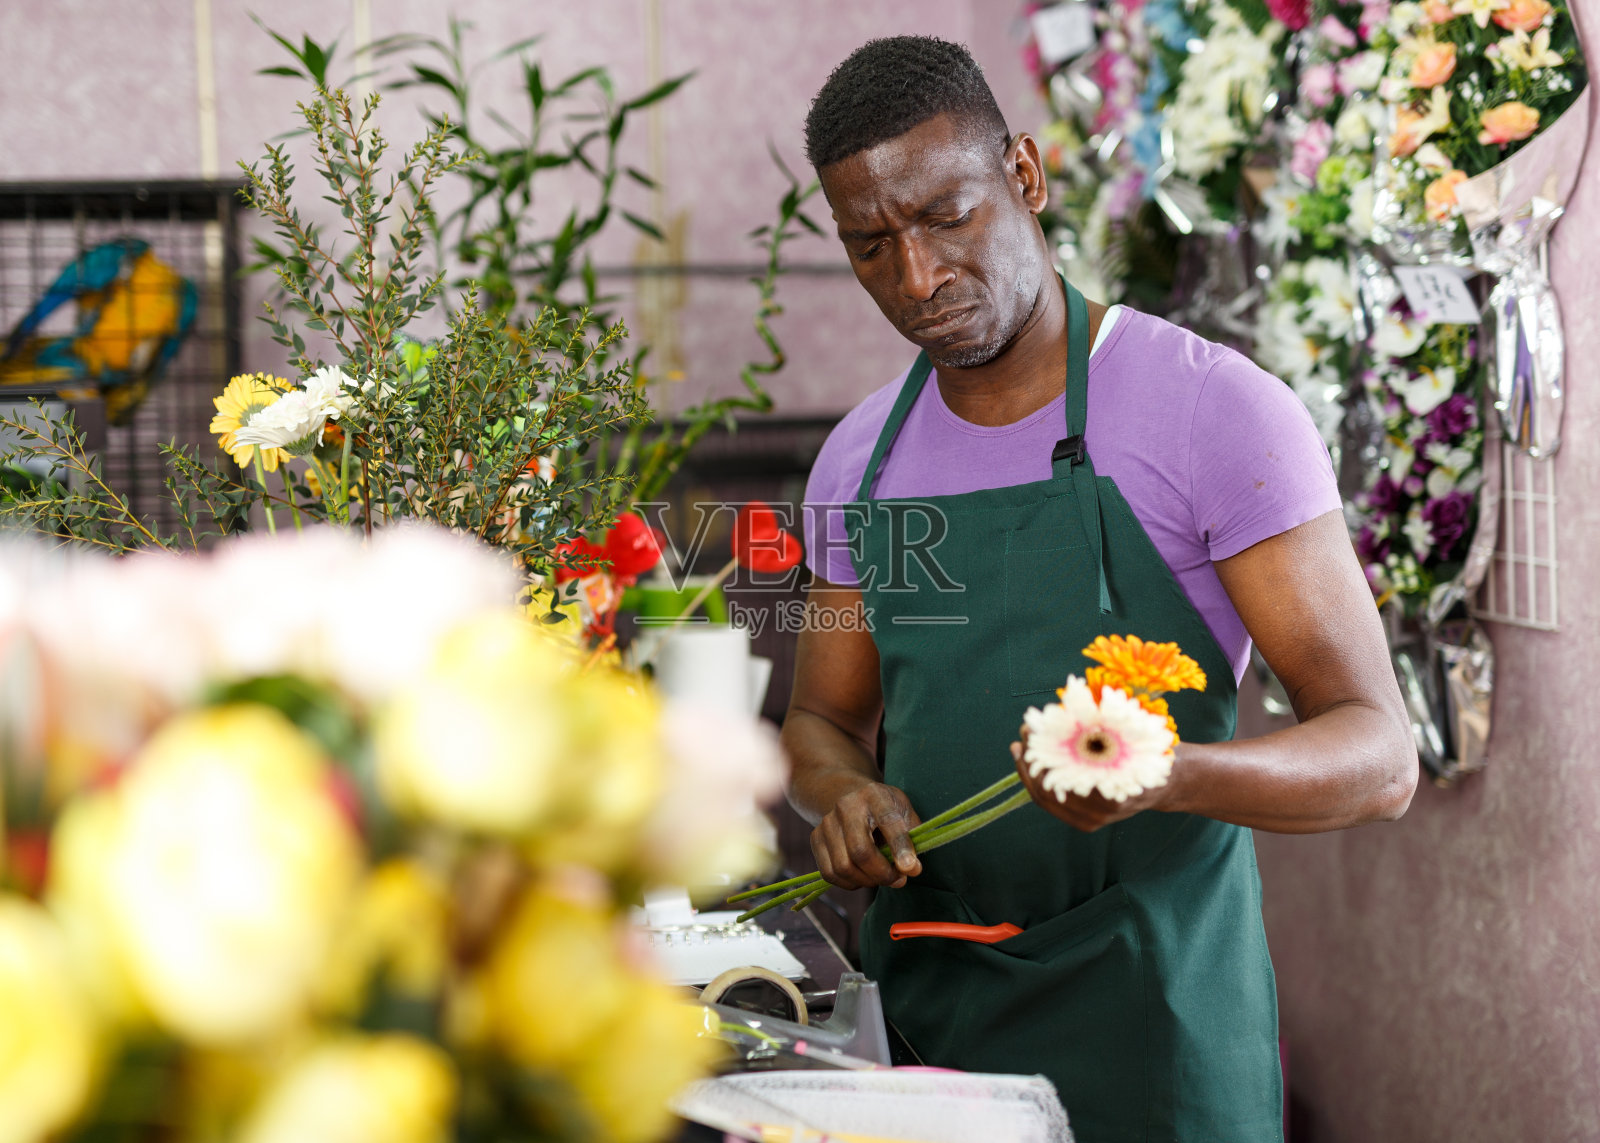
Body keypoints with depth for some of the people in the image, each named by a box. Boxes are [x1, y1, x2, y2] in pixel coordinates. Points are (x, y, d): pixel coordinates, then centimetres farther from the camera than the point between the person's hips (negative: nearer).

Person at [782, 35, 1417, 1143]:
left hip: (1150, 1022, -5)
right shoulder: (860, 458, 6)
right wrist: (845, 792, -7)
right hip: (922, 1006, 5)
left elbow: (1379, 758, -13)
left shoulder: (1218, 407, -11)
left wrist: (1165, 774, -33)